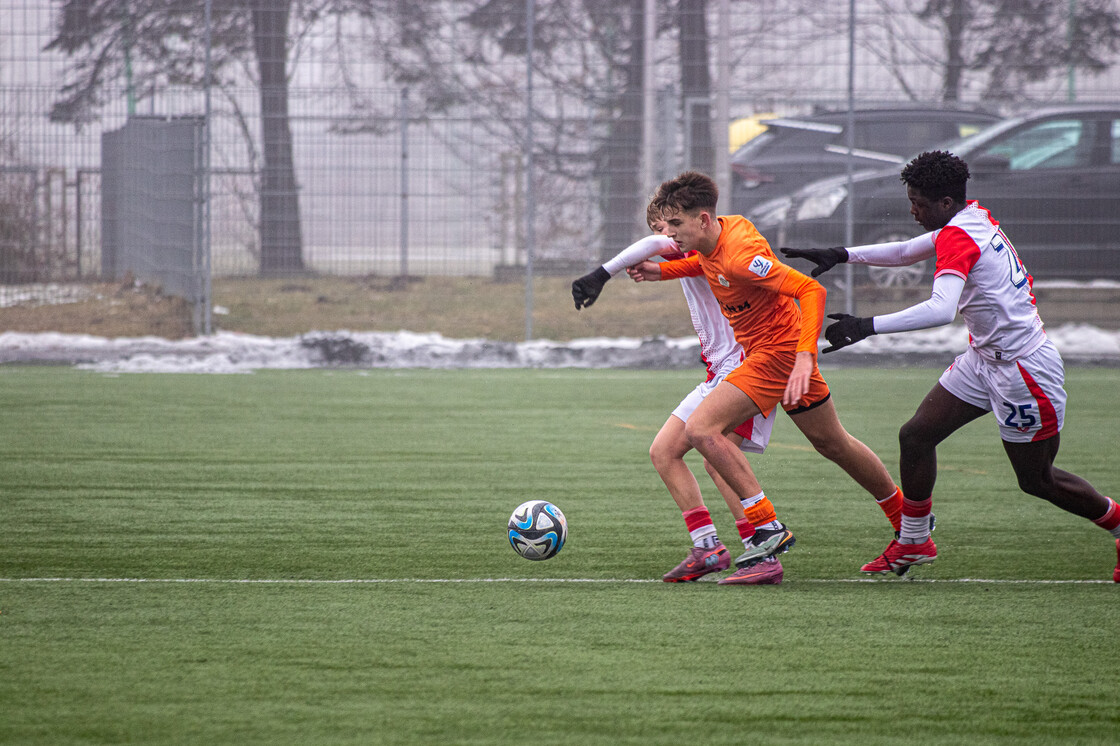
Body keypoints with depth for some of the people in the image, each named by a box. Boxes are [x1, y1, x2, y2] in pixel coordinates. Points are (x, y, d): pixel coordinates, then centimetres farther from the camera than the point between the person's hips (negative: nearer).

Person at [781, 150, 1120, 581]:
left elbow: (941, 309, -40)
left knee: (1036, 479, 4)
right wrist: (842, 255, 11)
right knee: (916, 436, 4)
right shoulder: (974, 215, 3)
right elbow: (906, 252, 20)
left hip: (1024, 368, -9)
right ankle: (913, 542, 15)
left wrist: (868, 327, -41)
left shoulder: (958, 237, -24)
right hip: (985, 358, 9)